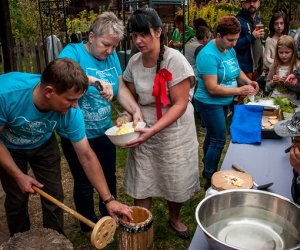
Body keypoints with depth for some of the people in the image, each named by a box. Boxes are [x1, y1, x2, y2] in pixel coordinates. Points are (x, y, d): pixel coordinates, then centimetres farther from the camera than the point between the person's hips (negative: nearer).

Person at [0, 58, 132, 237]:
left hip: (43, 145, 2)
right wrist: (18, 175, -23)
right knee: (17, 199, 1)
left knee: (54, 197, -1)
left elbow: (87, 157, -24)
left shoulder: (71, 112, -32)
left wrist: (109, 200, -22)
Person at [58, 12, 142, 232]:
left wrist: (136, 110, -20)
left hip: (104, 131, 6)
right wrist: (96, 81, -49)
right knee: (85, 183, 13)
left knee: (109, 176, 21)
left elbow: (121, 88, -3)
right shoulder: (73, 51, -16)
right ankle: (89, 226, 37)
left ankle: (110, 217, 46)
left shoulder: (112, 56, -1)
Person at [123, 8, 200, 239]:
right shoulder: (134, 62, -3)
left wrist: (153, 130, -30)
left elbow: (180, 104, -21)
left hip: (174, 131, -3)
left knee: (176, 181, 12)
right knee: (141, 181, 6)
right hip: (145, 131, 3)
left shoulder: (175, 60, -18)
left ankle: (174, 219, 43)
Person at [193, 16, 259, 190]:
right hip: (210, 104, -9)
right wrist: (239, 91, -27)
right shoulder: (209, 55, -26)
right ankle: (210, 180, 10)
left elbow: (237, 70, 16)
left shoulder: (230, 49, 1)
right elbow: (212, 88, -29)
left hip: (224, 102, 9)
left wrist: (248, 81, -4)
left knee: (213, 136, 20)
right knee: (219, 140, -5)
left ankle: (208, 171, 38)